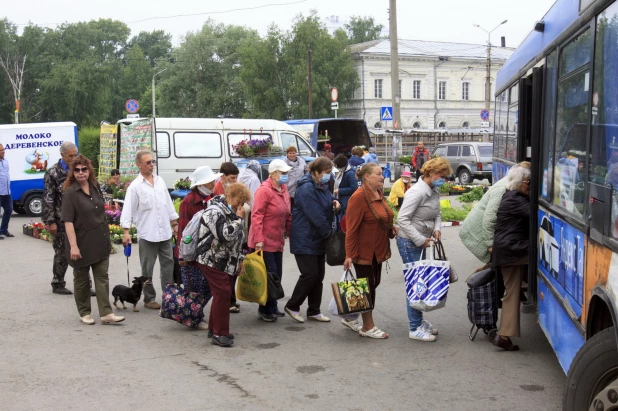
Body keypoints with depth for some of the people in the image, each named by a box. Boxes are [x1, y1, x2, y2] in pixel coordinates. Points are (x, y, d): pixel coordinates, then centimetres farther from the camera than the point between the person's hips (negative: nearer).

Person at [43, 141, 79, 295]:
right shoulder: (53, 173, -7)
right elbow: (48, 199, -9)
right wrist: (51, 222, -12)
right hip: (62, 221, -4)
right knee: (62, 253, 4)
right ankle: (58, 285, 19)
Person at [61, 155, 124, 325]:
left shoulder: (95, 188, 7)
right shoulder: (70, 193, -13)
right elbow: (68, 221, -19)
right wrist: (73, 246, -25)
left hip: (99, 242, 6)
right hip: (81, 243, -5)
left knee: (102, 277, 2)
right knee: (81, 279, 9)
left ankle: (106, 313, 3)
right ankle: (84, 313, 21)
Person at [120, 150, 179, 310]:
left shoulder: (160, 181, 9)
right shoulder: (135, 186, -7)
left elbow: (169, 203, 16)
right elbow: (128, 209, -10)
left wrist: (174, 223, 15)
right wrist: (126, 232, -17)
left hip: (165, 232, 5)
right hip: (147, 234, -5)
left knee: (168, 264, 10)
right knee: (147, 268, 5)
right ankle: (149, 299, 15)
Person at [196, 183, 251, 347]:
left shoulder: (230, 212, 13)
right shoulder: (215, 212, -18)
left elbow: (237, 239, 22)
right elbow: (226, 236, -28)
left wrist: (239, 259, 19)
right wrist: (239, 219, -18)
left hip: (225, 262, 10)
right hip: (212, 261, -10)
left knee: (222, 294, 13)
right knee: (222, 294, -11)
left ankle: (214, 328, 25)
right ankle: (219, 334, -3)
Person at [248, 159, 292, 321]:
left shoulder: (283, 189, 9)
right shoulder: (264, 190, -16)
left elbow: (287, 214, 17)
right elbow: (256, 216, -20)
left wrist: (289, 231, 12)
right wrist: (258, 239, -23)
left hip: (277, 241, 8)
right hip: (264, 242, -8)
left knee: (277, 274, 13)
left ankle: (272, 306, 26)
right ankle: (265, 309, 8)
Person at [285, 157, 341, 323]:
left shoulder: (322, 186, 10)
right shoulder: (306, 188, -21)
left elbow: (327, 198, 27)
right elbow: (316, 216, -24)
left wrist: (334, 202, 2)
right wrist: (329, 232, -15)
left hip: (318, 239, 9)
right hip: (305, 240, -9)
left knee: (319, 275, 10)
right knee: (310, 274, -9)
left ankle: (314, 311, 20)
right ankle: (292, 306, 9)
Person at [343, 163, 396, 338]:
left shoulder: (378, 194, 9)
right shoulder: (359, 197, -19)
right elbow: (351, 228, -20)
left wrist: (391, 229, 3)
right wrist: (349, 255, -22)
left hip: (377, 250, 9)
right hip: (363, 251, -9)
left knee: (373, 284, 15)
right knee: (368, 286, 1)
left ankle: (350, 318, 30)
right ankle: (368, 327, 14)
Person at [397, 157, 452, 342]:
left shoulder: (435, 191, 7)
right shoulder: (417, 192, -20)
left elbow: (437, 214, 20)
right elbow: (402, 219, -24)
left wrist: (436, 228, -1)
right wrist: (420, 240, -22)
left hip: (422, 242, 9)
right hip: (409, 242, -9)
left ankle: (419, 320, 28)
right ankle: (415, 328, 4)